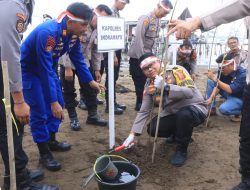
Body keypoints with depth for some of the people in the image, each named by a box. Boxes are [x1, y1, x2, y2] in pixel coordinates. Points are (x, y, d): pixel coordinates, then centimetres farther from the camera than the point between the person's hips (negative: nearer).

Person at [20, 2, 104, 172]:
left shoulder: (74, 33, -11)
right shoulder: (48, 33, -36)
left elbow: (78, 58, 3)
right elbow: (45, 70, -35)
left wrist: (91, 81, 0)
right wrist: (53, 101, -34)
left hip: (48, 67, 8)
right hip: (29, 70, -8)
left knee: (58, 105, 10)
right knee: (40, 111, -8)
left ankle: (51, 141, 28)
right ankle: (44, 153, 6)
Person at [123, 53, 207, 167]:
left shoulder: (176, 70, -19)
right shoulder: (149, 85, -3)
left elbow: (190, 92, -31)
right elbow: (143, 111, -1)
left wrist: (165, 86, -41)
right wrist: (132, 134, -6)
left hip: (195, 108, -6)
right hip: (173, 114, 6)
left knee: (183, 114, -38)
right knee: (152, 129, -13)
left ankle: (181, 151, -12)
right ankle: (180, 133, 17)